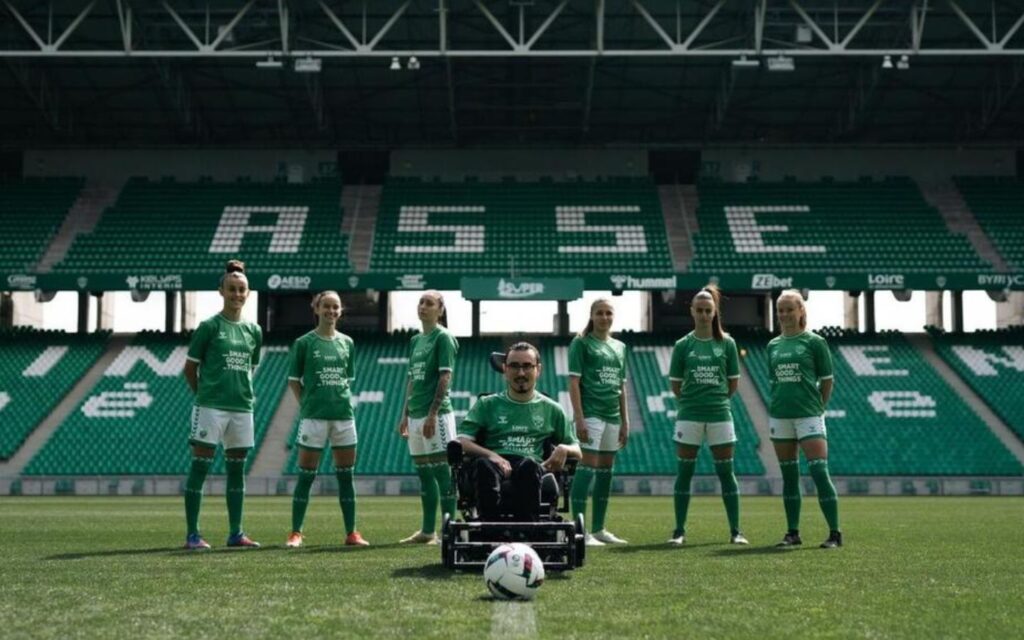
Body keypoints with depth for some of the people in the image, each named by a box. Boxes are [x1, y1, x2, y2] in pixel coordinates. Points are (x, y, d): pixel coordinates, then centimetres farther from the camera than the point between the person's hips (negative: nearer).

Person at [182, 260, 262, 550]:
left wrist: (242, 392, 11)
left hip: (242, 408, 5)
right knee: (200, 467, -4)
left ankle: (236, 533, 16)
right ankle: (192, 534, -1)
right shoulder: (209, 327, -4)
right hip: (211, 407, -5)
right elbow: (190, 367, 1)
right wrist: (205, 394, 6)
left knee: (237, 469, 9)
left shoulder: (254, 331, 11)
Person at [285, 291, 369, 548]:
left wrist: (342, 400, 6)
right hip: (314, 416, -4)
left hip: (344, 414, 4)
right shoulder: (304, 343, -1)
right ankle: (296, 533, 5)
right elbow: (294, 380, 2)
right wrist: (308, 404, -4)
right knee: (306, 476, -2)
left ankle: (351, 533, 12)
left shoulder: (347, 343, 10)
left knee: (346, 475, 7)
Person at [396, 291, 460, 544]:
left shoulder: (443, 337, -6)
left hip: (436, 415, -8)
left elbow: (445, 378, -13)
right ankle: (427, 531, 17)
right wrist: (405, 415, 17)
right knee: (424, 473, 11)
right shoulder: (415, 340, 18)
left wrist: (432, 414, -18)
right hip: (416, 415, 8)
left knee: (442, 472, -7)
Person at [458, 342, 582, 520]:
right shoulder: (487, 405, 23)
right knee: (484, 464, -37)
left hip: (533, 469, 0)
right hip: (497, 465, 0)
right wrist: (491, 455, -11)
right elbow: (461, 442, 9)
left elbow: (578, 452, 25)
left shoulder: (551, 410, 26)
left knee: (529, 464, -37)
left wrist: (564, 449, -1)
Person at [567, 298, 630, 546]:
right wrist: (579, 418, -16)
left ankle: (598, 529, 15)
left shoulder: (619, 347, 16)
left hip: (612, 416, 7)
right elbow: (574, 381, -8)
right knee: (588, 466, -12)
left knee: (606, 470, 8)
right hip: (591, 412, -7)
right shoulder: (581, 343, -2)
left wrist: (625, 421, 15)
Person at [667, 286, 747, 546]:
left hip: (720, 414, 0)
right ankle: (680, 531, 9)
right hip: (688, 415, 0)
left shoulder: (726, 343, 3)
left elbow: (733, 382, 8)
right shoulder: (683, 345, 2)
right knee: (684, 472, 3)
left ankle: (735, 531, 9)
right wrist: (691, 400, 7)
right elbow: (675, 384, 7)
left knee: (726, 472, 3)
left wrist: (716, 398, 8)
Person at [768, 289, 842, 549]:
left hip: (809, 415, -5)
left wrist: (817, 406, 3)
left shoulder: (814, 342, -1)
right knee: (789, 476, 8)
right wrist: (780, 404, 8)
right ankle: (793, 533, 14)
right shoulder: (773, 346, 12)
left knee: (819, 471, -11)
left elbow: (827, 380, 2)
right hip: (779, 416, 5)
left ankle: (835, 533, -7)